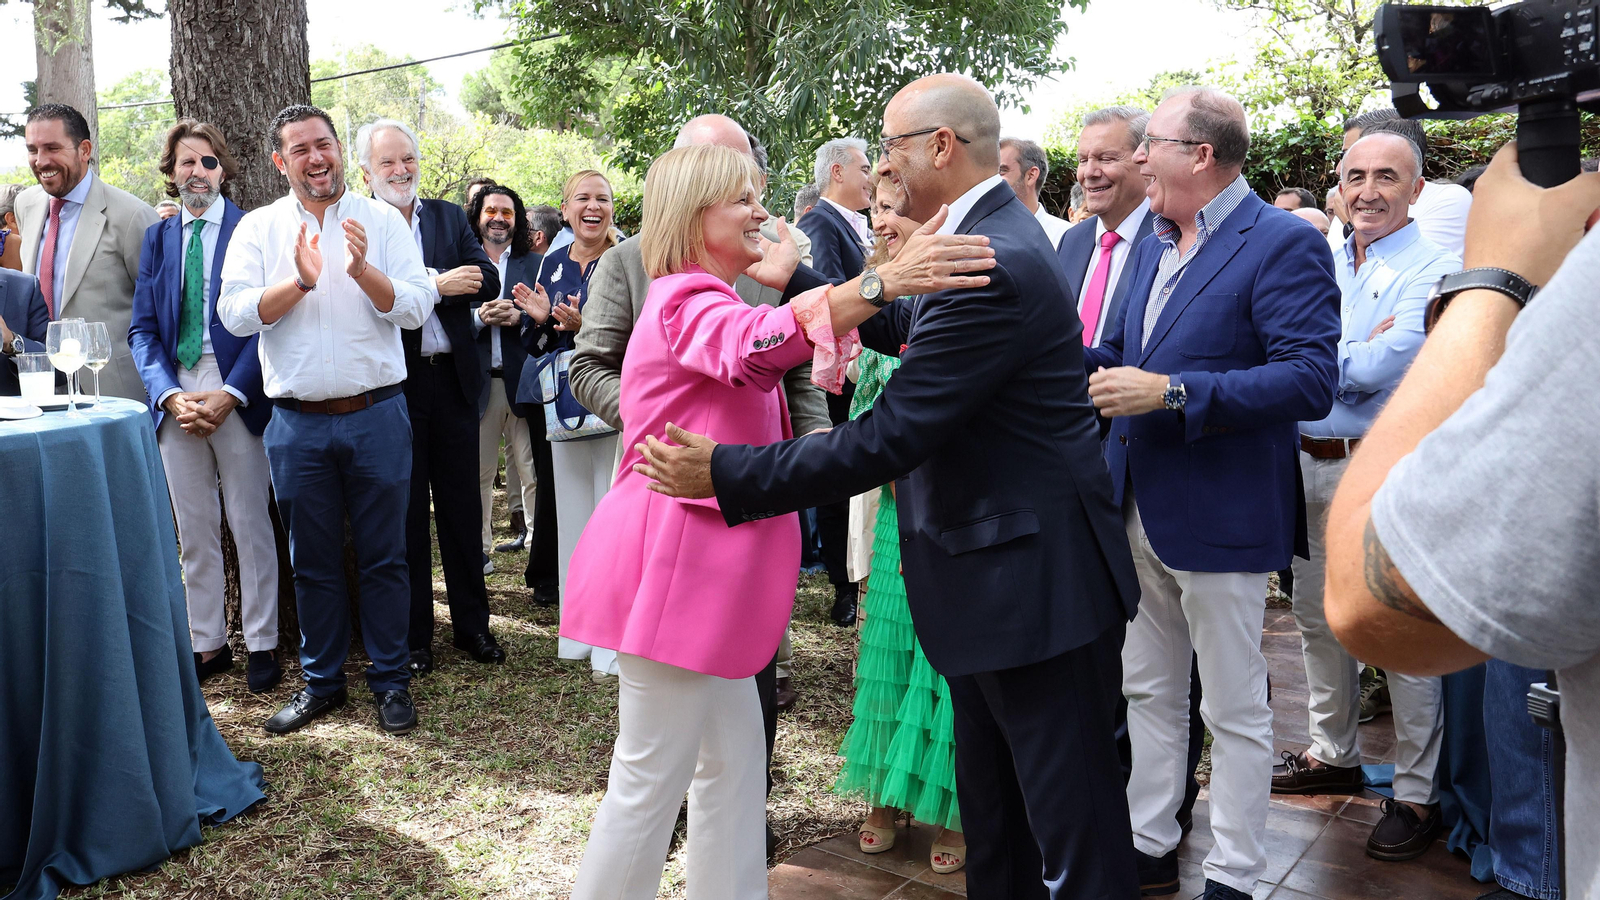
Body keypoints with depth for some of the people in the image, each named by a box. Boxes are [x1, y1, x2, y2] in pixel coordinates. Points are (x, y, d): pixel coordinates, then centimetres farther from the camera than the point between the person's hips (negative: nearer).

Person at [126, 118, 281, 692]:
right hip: (175, 398, 4)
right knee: (193, 532, 10)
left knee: (250, 525, 3)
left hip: (237, 398, -4)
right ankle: (208, 644, 21)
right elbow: (142, 329, 8)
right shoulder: (157, 238, 12)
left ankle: (262, 644, 14)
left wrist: (229, 394, -15)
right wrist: (170, 395, -8)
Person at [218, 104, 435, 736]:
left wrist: (362, 269, -20)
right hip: (298, 422, 1)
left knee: (384, 557, 6)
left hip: (377, 416, -1)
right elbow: (236, 314, -5)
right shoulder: (258, 228, 6)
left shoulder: (383, 220, 3)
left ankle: (391, 681, 19)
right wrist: (300, 280, -19)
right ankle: (322, 681, 26)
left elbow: (416, 308, -5)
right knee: (312, 560, 11)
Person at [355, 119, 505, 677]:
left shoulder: (449, 217, 9)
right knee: (405, 512, 8)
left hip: (453, 379, 3)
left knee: (462, 506, 11)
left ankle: (472, 625, 25)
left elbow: (486, 281, -4)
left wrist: (425, 282, -16)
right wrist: (437, 284, -21)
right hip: (392, 385, -3)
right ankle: (411, 636, 21)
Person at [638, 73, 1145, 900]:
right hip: (992, 578, 10)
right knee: (991, 807, 23)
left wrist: (723, 474, -22)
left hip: (1034, 582, -10)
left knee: (1071, 823, 5)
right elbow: (907, 327, 21)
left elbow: (886, 439, -27)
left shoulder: (992, 268, -25)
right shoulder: (991, 233, 8)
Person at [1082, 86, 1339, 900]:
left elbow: (1310, 381, -23)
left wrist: (1170, 393, -28)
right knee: (1147, 692, 18)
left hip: (1219, 516, -8)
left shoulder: (1283, 244, -14)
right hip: (1138, 509, 8)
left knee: (1234, 711, 7)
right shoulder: (1153, 244, 11)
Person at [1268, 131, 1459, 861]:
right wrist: (1356, 351, -8)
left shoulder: (1432, 271, -8)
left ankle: (1417, 794, 13)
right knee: (1318, 619, 17)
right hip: (1311, 466, 7)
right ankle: (1334, 755, 34)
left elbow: (1378, 369, -18)